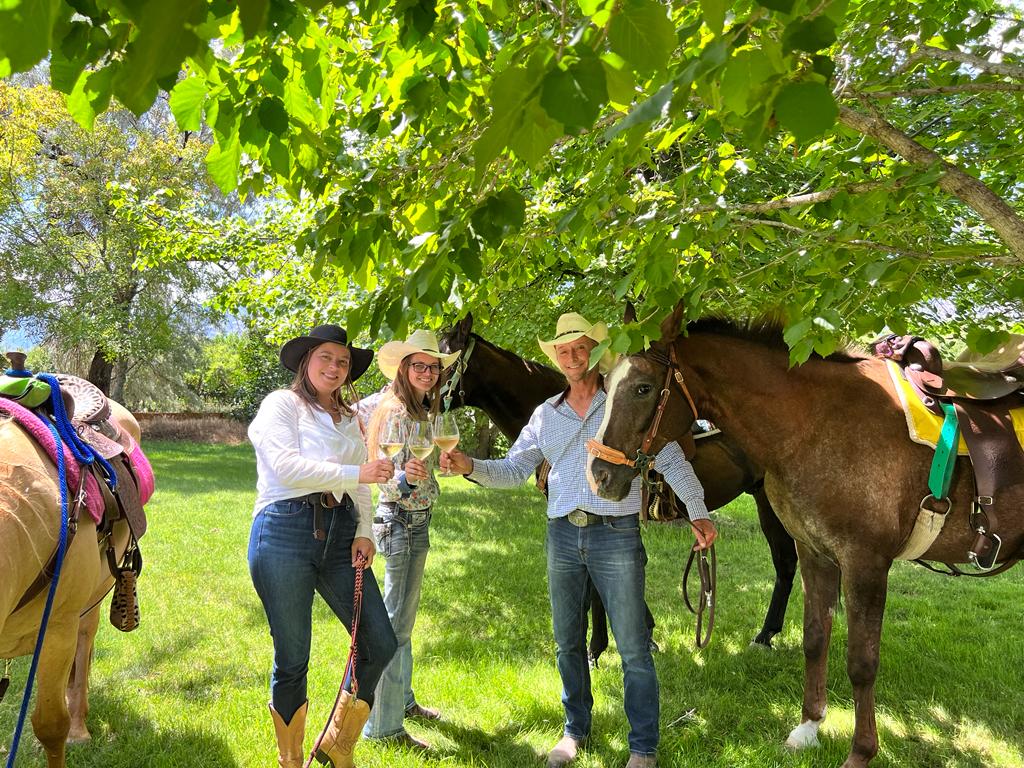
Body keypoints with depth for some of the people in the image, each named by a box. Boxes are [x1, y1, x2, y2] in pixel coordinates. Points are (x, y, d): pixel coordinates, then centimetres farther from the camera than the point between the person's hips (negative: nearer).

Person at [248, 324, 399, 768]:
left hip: (339, 533, 6)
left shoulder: (348, 419, 21)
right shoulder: (281, 404, 2)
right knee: (292, 661, 4)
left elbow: (361, 486, 16)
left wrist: (364, 532, 1)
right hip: (285, 531, -6)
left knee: (380, 645, 1)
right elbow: (287, 467, -13)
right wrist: (355, 473, -17)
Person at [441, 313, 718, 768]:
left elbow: (671, 460, -1)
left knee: (633, 650, 3)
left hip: (616, 535, -4)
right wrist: (471, 467, -10)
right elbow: (513, 470, 7)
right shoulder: (545, 414, 10)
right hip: (562, 535, 4)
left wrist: (698, 512, -7)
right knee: (567, 644, 15)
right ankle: (575, 730, 33)